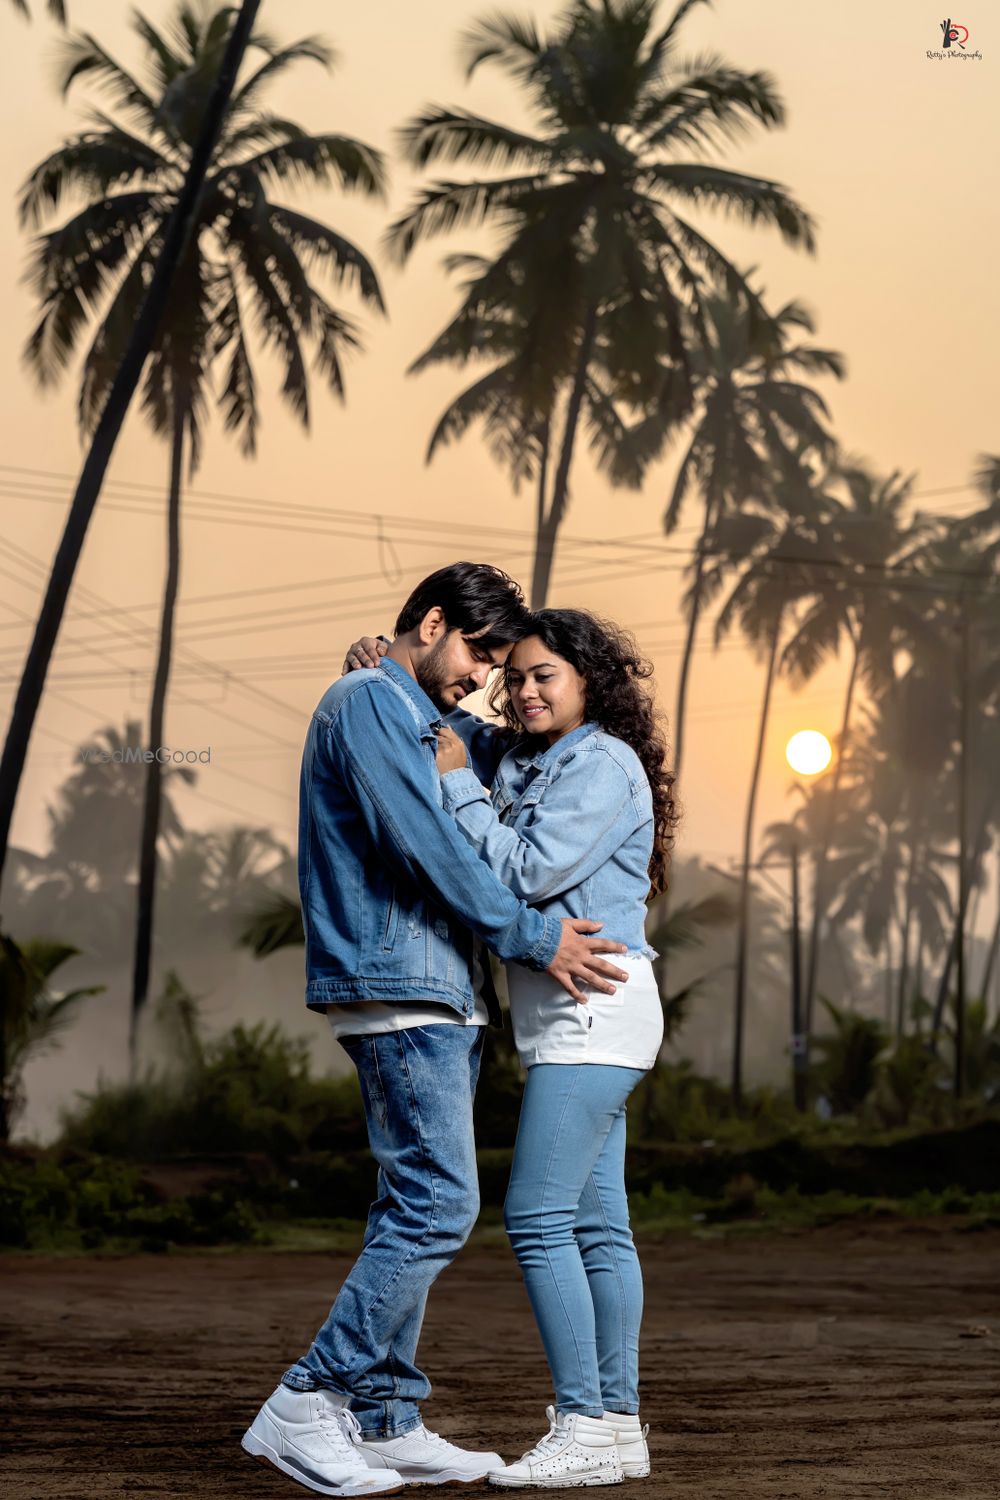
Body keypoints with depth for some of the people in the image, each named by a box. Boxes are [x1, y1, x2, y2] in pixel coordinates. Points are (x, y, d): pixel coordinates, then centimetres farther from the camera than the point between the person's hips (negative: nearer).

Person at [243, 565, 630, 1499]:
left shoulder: (418, 725, 23)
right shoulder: (365, 702, -7)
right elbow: (424, 845, -16)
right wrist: (534, 938, -10)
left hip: (436, 995, 10)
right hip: (395, 987, -10)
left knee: (417, 1209, 9)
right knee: (436, 1205, -14)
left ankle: (384, 1422, 11)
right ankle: (304, 1408, -12)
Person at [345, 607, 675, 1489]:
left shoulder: (603, 764, -10)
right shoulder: (516, 758, 15)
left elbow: (525, 872, -18)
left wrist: (456, 783, -10)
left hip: (592, 1007, -9)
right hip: (564, 1014, 9)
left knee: (538, 1216, -13)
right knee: (596, 1223, 8)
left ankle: (587, 1425, -11)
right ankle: (619, 1425, 11)